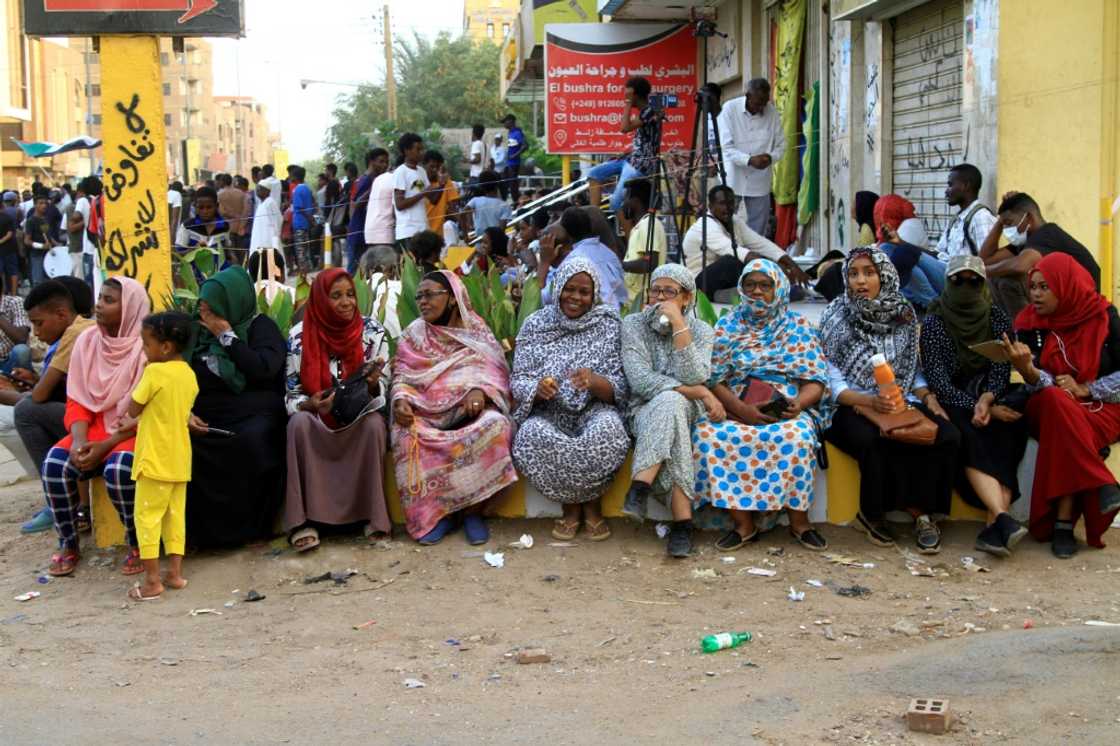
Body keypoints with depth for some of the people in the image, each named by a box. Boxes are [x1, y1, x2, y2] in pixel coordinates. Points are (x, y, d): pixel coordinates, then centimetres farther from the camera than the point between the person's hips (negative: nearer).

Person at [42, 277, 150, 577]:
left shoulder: (146, 348, -14)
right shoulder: (87, 341, 2)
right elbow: (77, 400, 4)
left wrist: (105, 446, -20)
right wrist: (79, 440, -14)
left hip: (134, 432, -5)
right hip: (94, 427, 5)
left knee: (118, 469, -34)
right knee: (54, 463, -22)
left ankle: (137, 545, -11)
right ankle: (68, 545, -3)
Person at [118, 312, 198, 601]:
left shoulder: (155, 372, -16)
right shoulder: (189, 374, 7)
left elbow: (133, 408, -8)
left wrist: (139, 391, 5)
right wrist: (136, 422, 23)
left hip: (156, 459, -7)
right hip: (180, 460, 7)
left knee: (147, 516, 0)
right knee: (175, 514, 12)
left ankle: (152, 580, -1)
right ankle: (175, 573, 15)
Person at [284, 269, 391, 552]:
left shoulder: (372, 330, -5)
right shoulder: (300, 336, -7)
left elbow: (381, 392, -4)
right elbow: (292, 396, -4)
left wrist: (373, 383, -27)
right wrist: (310, 405, -26)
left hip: (359, 418, 0)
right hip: (317, 420, 0)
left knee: (374, 424, -32)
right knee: (298, 423, -32)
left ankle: (372, 514, -23)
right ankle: (303, 519, -30)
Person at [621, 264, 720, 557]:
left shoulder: (701, 330, 4)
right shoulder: (633, 324, 1)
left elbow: (693, 378, -15)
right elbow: (640, 380, -12)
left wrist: (679, 324, -18)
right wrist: (698, 392, -17)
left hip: (689, 413, 1)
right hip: (644, 413, -1)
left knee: (669, 403, -36)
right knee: (669, 403, -37)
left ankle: (640, 489, -43)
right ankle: (682, 520, -46)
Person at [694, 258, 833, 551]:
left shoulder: (798, 326, 10)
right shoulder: (728, 326, 12)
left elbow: (816, 380, 5)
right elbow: (714, 380, 4)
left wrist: (799, 403, -17)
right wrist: (742, 410, -14)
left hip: (788, 409, -1)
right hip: (736, 408, 1)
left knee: (797, 436, -36)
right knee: (709, 434, -31)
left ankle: (799, 520, -20)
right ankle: (743, 523, -24)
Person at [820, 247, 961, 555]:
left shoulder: (903, 315, 10)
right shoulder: (836, 317, 0)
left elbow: (913, 371, 15)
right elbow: (833, 382, -6)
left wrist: (928, 397, -5)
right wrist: (870, 401, -21)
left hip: (901, 404, 4)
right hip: (854, 408, -4)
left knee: (947, 436, -24)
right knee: (874, 441, -37)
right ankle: (919, 514, -13)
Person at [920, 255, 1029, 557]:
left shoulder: (998, 319, 10)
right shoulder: (933, 324, 1)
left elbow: (1001, 369, 2)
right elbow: (937, 381, -7)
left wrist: (987, 399, -20)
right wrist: (979, 408, -18)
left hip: (992, 399, 2)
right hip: (952, 405, -2)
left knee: (1005, 435, -31)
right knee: (970, 439, -34)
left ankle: (993, 529, -41)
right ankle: (1002, 518, -49)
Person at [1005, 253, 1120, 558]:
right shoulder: (1030, 325, 0)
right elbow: (1042, 385, -9)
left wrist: (1085, 390, -14)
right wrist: (1027, 370, -31)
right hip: (1048, 409, 2)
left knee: (1063, 429, -34)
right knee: (1055, 399, -34)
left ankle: (1063, 523, -32)